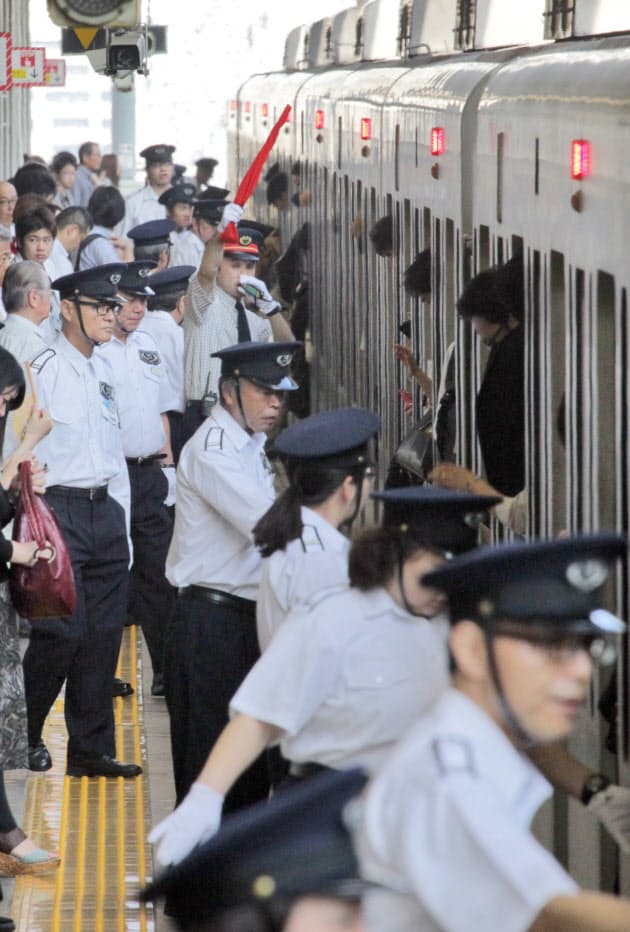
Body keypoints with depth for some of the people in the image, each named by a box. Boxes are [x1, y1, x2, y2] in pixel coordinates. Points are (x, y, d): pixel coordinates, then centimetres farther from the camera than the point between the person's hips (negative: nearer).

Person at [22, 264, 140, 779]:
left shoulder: (103, 372, 15)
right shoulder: (44, 370, -8)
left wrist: (121, 524, 17)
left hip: (104, 510, 7)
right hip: (59, 511, -7)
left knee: (103, 635, 7)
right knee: (61, 631, -10)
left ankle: (91, 751, 14)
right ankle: (24, 735, 8)